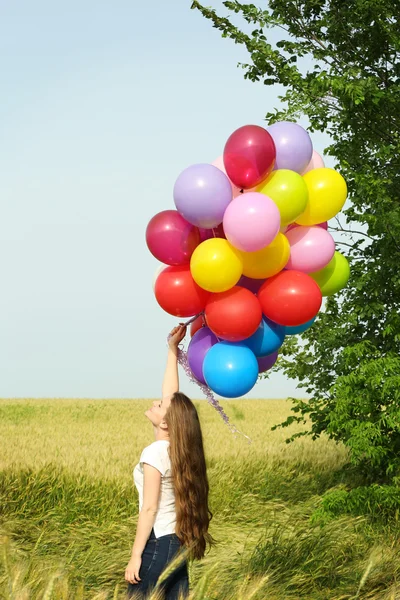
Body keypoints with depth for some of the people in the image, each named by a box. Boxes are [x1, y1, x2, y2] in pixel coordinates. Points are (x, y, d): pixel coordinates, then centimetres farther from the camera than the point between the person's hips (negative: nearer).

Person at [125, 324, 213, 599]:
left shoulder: (155, 453, -16)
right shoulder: (180, 449, 5)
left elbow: (150, 509, -17)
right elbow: (172, 394, 13)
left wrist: (136, 556, -16)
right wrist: (173, 350, 17)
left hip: (159, 544, -8)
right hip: (180, 542, 8)